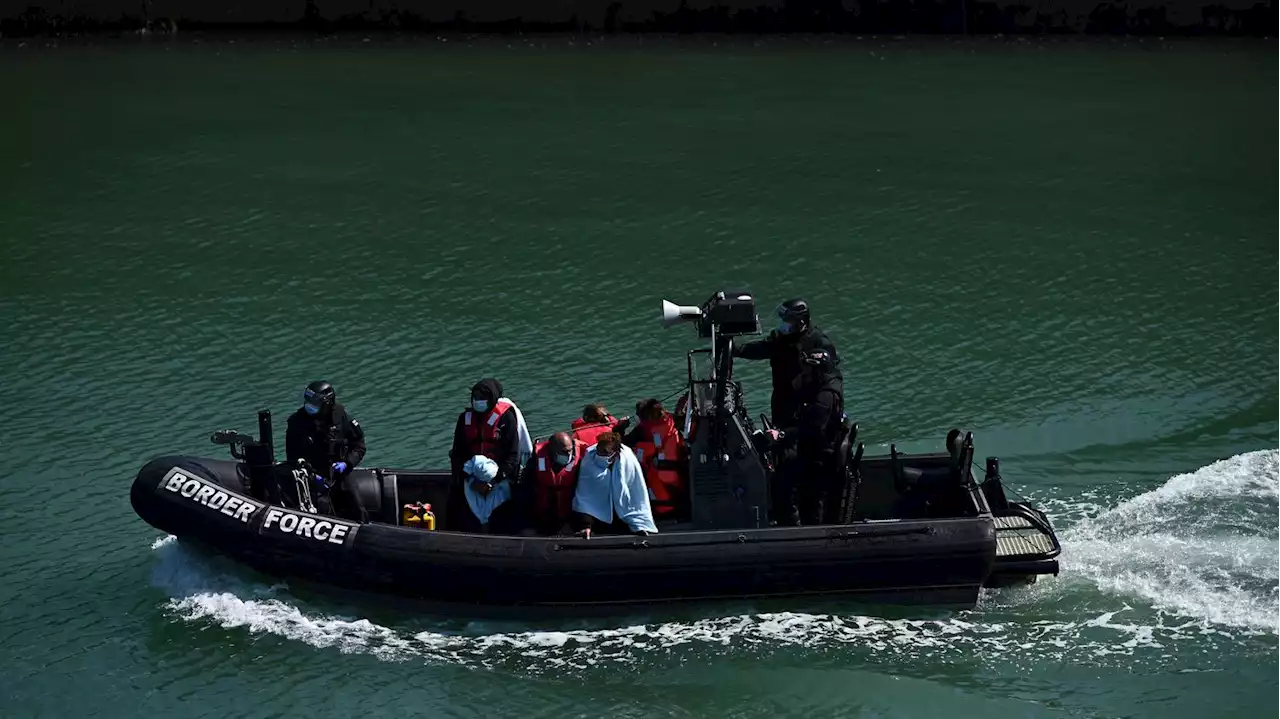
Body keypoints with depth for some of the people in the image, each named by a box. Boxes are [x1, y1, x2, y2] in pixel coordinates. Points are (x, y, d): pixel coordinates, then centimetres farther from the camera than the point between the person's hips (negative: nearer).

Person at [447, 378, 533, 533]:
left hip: (500, 478, -3)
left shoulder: (506, 418, -4)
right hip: (471, 477, 3)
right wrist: (472, 481, -7)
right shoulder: (465, 418, 7)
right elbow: (457, 454, 7)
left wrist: (494, 482, -14)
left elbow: (512, 456, -5)